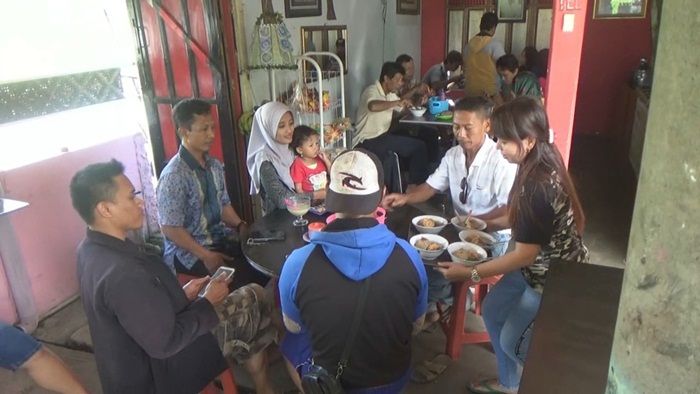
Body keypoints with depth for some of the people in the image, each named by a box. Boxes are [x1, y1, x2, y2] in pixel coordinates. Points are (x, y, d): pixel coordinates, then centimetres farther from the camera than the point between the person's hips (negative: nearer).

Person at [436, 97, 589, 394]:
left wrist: (470, 273, -21)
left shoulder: (538, 186, -34)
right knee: (492, 312, 18)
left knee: (512, 341, 8)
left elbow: (525, 255, -27)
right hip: (538, 267, 9)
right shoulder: (539, 165, -5)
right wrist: (489, 223, 7)